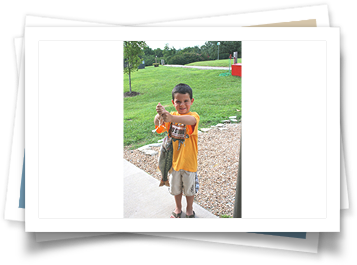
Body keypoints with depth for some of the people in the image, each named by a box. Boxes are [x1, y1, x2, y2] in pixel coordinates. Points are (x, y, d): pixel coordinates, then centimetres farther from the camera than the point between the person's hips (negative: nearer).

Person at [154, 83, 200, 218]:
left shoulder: (194, 116, -17)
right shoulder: (171, 116, -4)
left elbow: (191, 120, -42)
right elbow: (159, 125, -22)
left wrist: (172, 118, -61)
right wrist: (159, 115, -47)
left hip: (189, 161, -3)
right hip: (174, 159, 3)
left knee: (189, 187, 17)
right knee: (175, 186, 21)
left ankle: (189, 209, 42)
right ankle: (178, 208, 45)